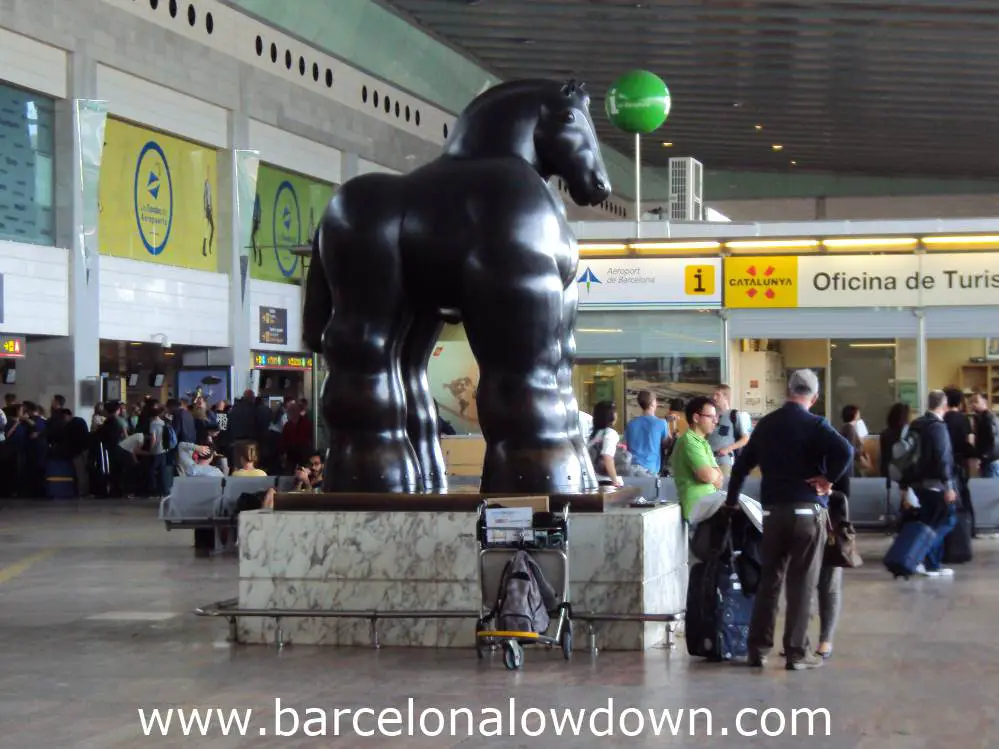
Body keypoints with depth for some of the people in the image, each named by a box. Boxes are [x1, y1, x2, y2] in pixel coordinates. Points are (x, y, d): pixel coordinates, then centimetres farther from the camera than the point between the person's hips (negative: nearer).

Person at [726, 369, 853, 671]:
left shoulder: (765, 424, 10)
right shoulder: (814, 425, -6)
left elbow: (742, 464, 18)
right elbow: (845, 451, -24)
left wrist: (732, 501, 28)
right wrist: (828, 479, -10)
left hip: (772, 511, 4)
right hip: (807, 510, -4)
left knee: (768, 580, 12)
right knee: (802, 583, 1)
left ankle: (758, 649, 13)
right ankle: (796, 652, 2)